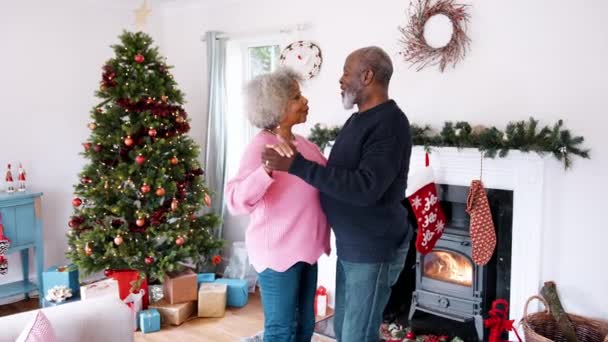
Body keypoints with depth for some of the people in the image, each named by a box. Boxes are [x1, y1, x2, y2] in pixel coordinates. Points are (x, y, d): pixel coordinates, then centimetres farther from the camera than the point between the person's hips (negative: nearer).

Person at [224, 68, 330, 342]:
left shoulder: (301, 142, 6)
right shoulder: (262, 145, -18)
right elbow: (236, 200, -30)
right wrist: (268, 169, -44)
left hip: (304, 249, 8)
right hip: (277, 251, -8)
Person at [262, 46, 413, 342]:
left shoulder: (390, 123, -19)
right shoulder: (357, 120, 11)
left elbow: (365, 188, -30)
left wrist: (298, 166, -29)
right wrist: (295, 165, 6)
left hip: (374, 249, -9)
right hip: (349, 246, 9)